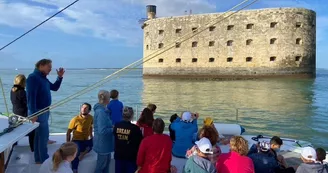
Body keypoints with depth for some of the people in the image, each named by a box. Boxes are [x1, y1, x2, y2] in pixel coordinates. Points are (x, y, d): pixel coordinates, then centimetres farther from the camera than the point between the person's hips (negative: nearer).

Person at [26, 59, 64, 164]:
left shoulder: (43, 78, 13)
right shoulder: (33, 77, -16)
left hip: (44, 111, 10)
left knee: (39, 136, 15)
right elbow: (31, 96, -23)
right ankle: (44, 160, 6)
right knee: (43, 136, -3)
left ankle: (38, 159, 25)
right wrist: (33, 113, -27)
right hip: (38, 112, -10)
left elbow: (55, 88, 22)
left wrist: (60, 77, 8)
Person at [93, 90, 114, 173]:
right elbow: (102, 131, -29)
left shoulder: (102, 109, 5)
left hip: (105, 141, 10)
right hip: (102, 142, -10)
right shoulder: (101, 111, -27)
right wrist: (113, 129, -15)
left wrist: (112, 127, 2)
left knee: (107, 159, 24)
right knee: (101, 164, 7)